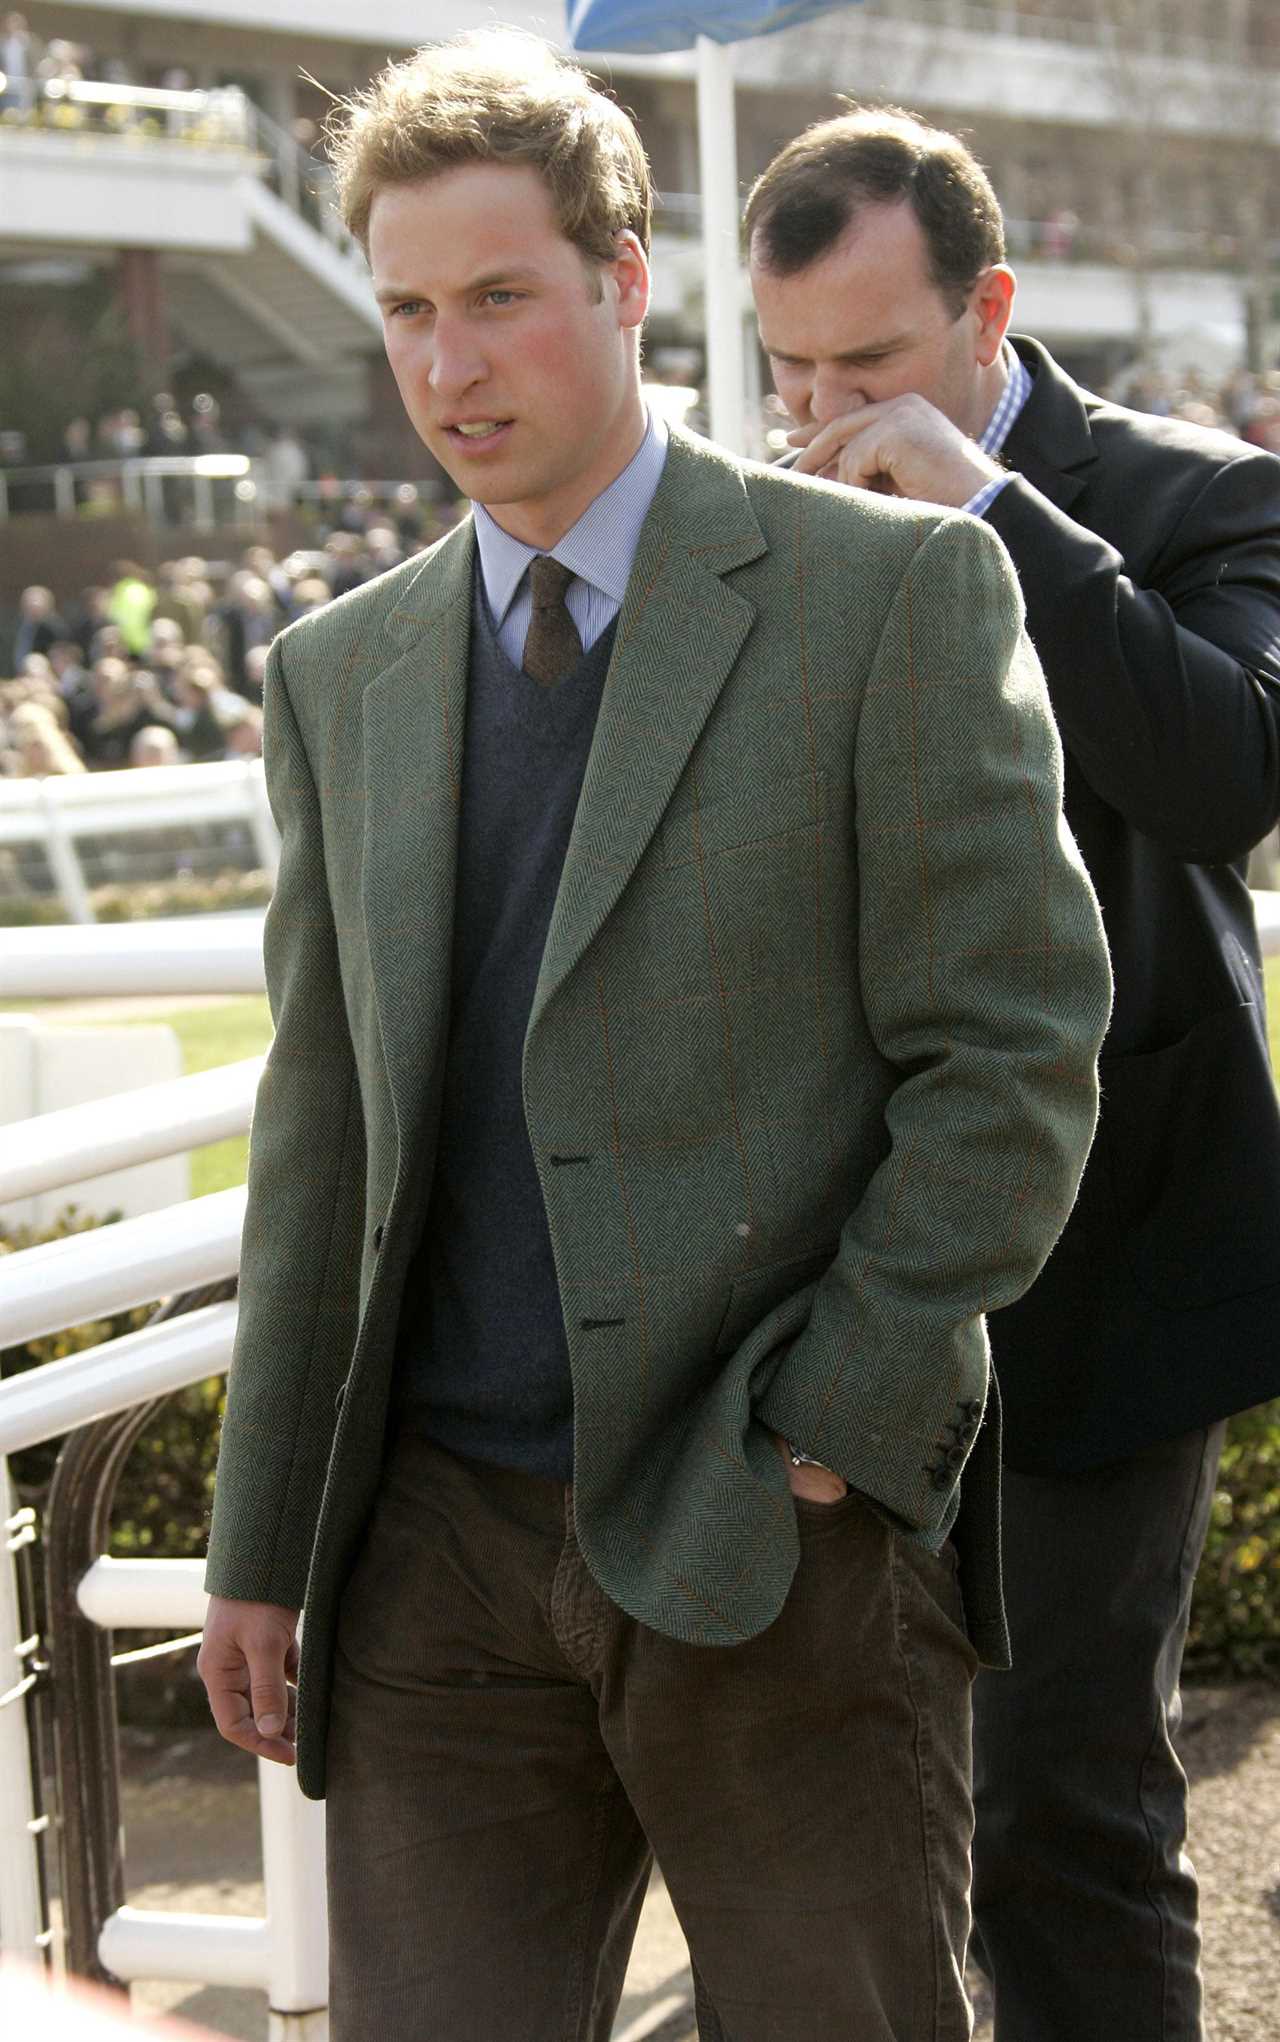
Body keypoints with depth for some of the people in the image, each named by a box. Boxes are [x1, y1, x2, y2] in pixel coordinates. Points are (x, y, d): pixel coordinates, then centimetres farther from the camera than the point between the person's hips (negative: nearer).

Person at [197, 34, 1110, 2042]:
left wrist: (829, 1433, -12)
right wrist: (259, 1549, 12)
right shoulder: (340, 673, 12)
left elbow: (1016, 1051, -7)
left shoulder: (892, 591, -3)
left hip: (786, 1556, -3)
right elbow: (323, 1135, 15)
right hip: (440, 1555, 4)